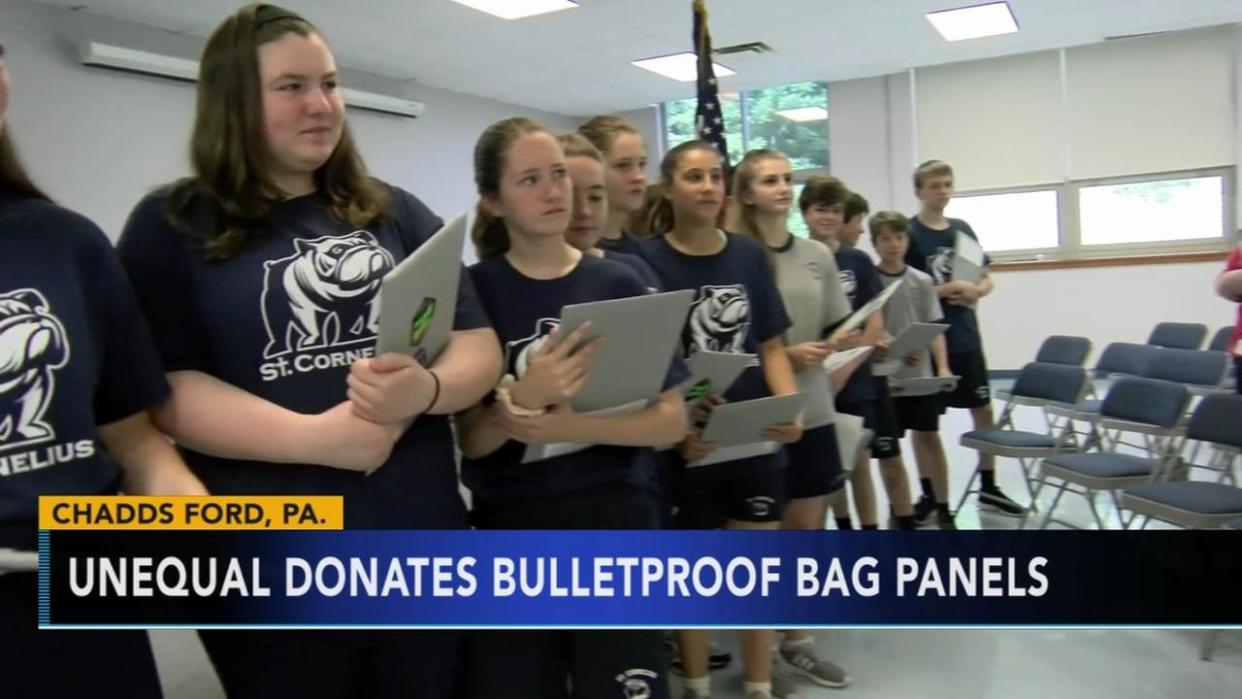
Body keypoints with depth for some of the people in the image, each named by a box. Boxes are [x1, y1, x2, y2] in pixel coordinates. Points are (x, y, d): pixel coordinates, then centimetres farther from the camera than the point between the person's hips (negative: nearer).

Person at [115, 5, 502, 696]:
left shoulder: (397, 214, 9)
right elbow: (160, 388, -9)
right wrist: (313, 436, -21)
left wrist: (426, 389, -18)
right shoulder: (172, 225, 1)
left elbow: (480, 347, 4)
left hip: (422, 543, 4)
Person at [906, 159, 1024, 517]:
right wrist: (946, 289, -20)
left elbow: (987, 279, 13)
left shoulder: (963, 229, 9)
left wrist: (975, 291, -8)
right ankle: (929, 494, 18)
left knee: (984, 410, 10)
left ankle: (989, 488, 24)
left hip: (966, 336, 5)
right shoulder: (910, 233, -7)